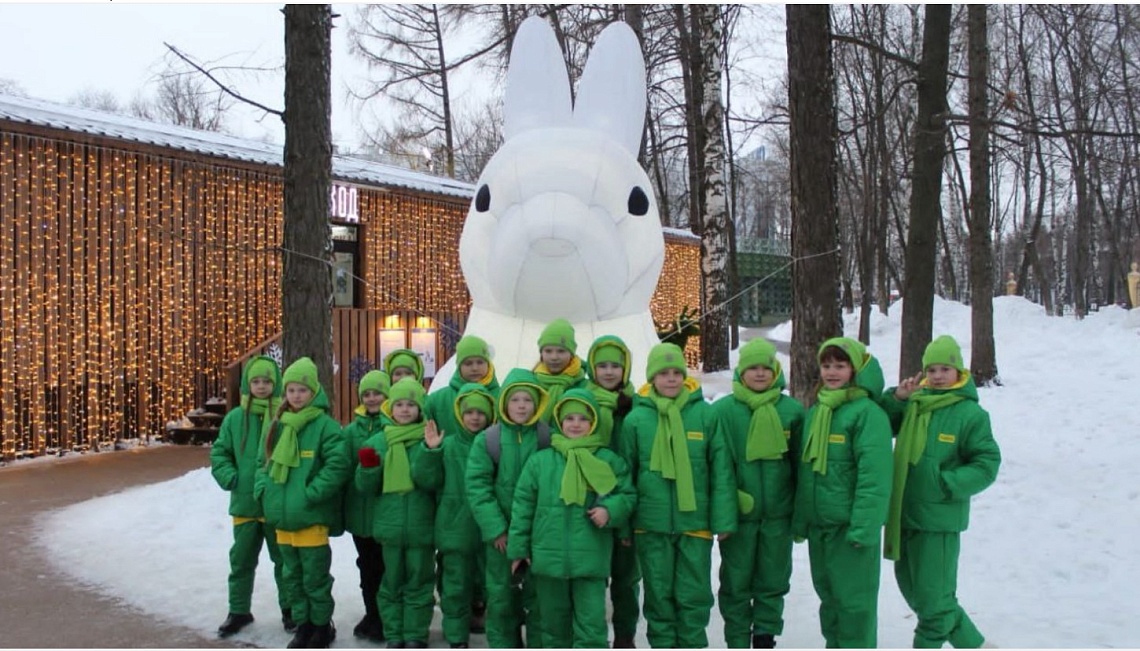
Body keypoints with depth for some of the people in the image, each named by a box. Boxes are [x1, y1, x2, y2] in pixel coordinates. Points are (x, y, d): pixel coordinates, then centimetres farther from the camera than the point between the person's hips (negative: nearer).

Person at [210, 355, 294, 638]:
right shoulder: (235, 418, 1)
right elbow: (219, 452, 8)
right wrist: (229, 477, -6)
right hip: (244, 503, 3)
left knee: (284, 559, 11)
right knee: (241, 560, 14)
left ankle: (289, 609, 26)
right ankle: (239, 611, 29)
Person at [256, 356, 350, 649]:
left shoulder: (325, 425, -11)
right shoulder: (277, 425, 11)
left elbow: (338, 465, -17)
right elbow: (264, 462, 19)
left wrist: (311, 494, -19)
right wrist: (262, 488, 3)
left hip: (312, 516, -7)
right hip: (281, 514, 7)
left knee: (315, 576, 3)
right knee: (293, 575, 16)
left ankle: (321, 625, 19)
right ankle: (303, 624, 29)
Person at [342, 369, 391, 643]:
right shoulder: (352, 430, 8)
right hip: (360, 510, 5)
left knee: (387, 568, 4)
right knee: (367, 566, 16)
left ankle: (387, 620, 17)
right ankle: (372, 615, 30)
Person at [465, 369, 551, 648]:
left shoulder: (548, 438, -4)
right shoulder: (487, 439, -4)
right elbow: (477, 486, -6)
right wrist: (495, 528, -12)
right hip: (500, 531, 0)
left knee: (538, 593, 8)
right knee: (501, 594, 9)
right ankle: (503, 646, 23)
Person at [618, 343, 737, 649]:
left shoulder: (705, 414, -4)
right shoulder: (636, 419, -2)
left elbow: (721, 471, -2)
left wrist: (724, 518, -5)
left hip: (695, 521, 0)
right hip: (652, 524, 1)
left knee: (694, 594, 9)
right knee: (659, 594, 12)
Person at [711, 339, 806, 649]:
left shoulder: (793, 410, 1)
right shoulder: (723, 410, -5)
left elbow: (801, 465, 6)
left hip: (778, 513, 2)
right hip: (738, 513, -1)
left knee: (773, 580, 13)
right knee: (736, 582, 9)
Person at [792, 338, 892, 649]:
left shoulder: (867, 412, -12)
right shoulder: (815, 411, 11)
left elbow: (874, 476, -17)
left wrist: (863, 528, -21)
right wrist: (800, 520, 15)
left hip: (851, 526, -7)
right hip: (818, 524, 7)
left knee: (854, 599, 1)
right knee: (828, 594, 17)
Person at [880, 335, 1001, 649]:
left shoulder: (971, 414, -10)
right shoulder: (913, 403, 4)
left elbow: (987, 464, -8)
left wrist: (947, 484, -17)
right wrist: (896, 397, -8)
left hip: (939, 519, -6)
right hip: (904, 513, 6)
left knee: (933, 596, 3)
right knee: (911, 588, 17)